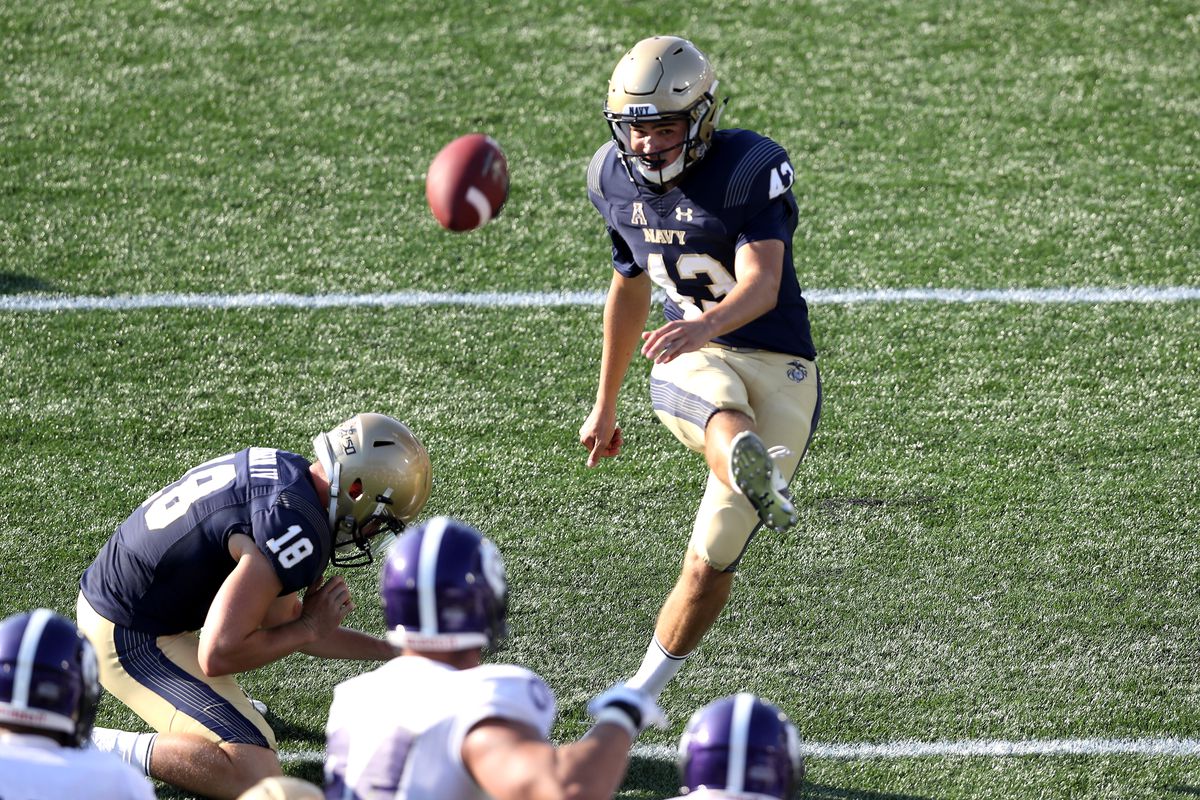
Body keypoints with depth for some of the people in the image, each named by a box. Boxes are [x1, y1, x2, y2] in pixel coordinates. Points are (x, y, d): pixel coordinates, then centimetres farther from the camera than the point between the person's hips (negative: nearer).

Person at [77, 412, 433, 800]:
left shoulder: (281, 467, 3)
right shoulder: (298, 529, -26)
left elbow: (285, 624, 14)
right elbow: (218, 655, -27)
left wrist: (390, 650, 16)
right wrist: (309, 626, -12)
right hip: (127, 639, -10)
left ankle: (223, 698, 27)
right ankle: (101, 749, -9)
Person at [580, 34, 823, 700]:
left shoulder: (751, 169, -14)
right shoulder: (617, 179, 5)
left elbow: (762, 283, -29)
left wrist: (706, 324, -51)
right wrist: (605, 406, 29)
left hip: (776, 365, -3)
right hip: (693, 362, 3)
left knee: (711, 562, -3)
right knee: (720, 410, -38)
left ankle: (643, 691, 15)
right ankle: (760, 483, -74)